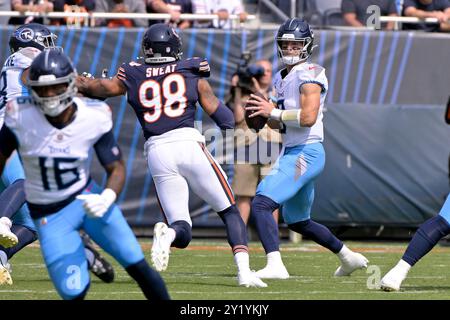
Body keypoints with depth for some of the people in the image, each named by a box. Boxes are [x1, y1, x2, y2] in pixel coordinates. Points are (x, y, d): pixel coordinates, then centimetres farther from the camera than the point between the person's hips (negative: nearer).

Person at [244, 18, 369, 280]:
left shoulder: (310, 75, -12)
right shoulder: (283, 78, 16)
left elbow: (308, 117, -25)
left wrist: (273, 112, -17)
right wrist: (265, 113, 2)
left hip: (306, 153, -10)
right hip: (292, 153, 10)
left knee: (262, 204, -21)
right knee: (298, 221, 23)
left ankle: (275, 266, -30)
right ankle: (349, 258, 37)